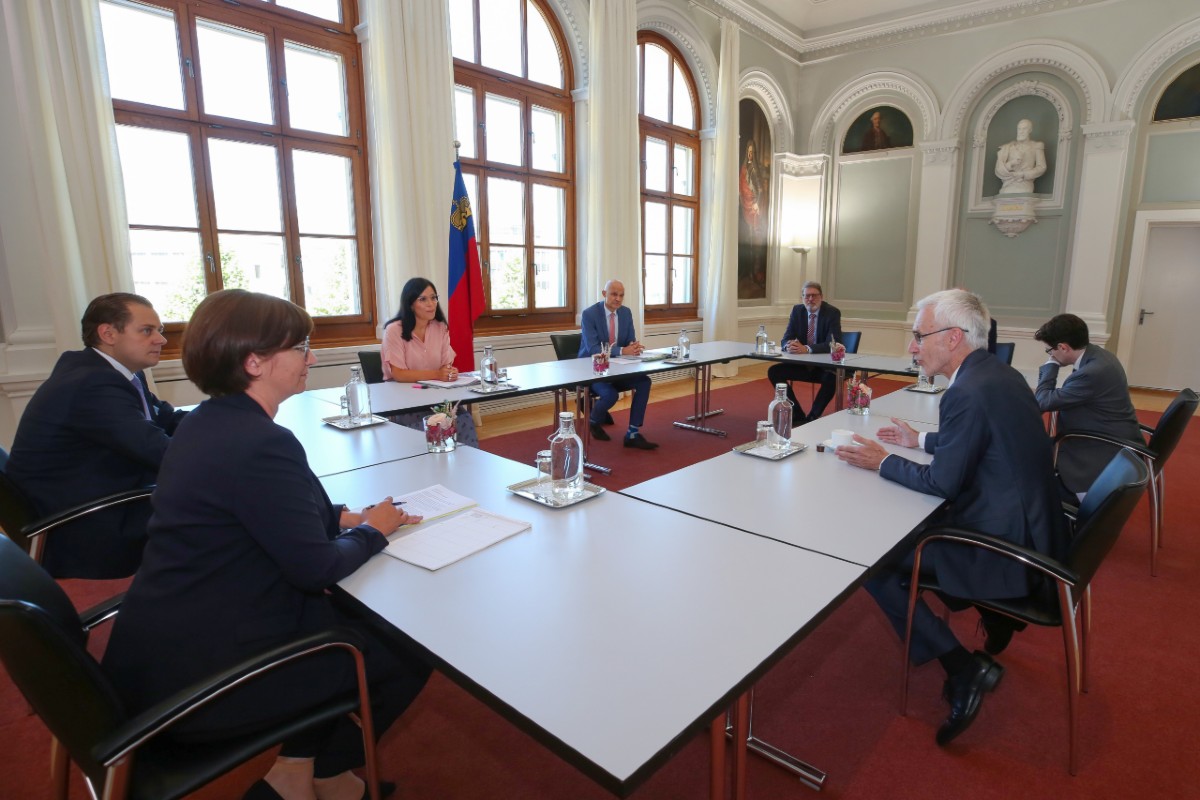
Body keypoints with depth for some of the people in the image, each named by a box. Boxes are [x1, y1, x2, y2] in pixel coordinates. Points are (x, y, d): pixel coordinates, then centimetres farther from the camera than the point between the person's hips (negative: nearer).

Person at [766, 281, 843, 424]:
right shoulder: (797, 310, 1)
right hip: (802, 364, 5)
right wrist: (789, 345, -29)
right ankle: (797, 415, -8)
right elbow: (785, 339, -3)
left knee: (832, 378, -35)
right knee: (773, 372, -14)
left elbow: (833, 344, -22)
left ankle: (812, 417, -17)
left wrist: (807, 348, -38)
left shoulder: (832, 312, -11)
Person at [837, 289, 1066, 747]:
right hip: (1029, 525, 10)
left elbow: (942, 482, -19)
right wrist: (922, 440, 22)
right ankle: (999, 616, 33)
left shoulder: (969, 392, -24)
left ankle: (962, 666, -4)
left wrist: (883, 462, -7)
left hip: (1004, 546, -10)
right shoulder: (998, 373, 6)